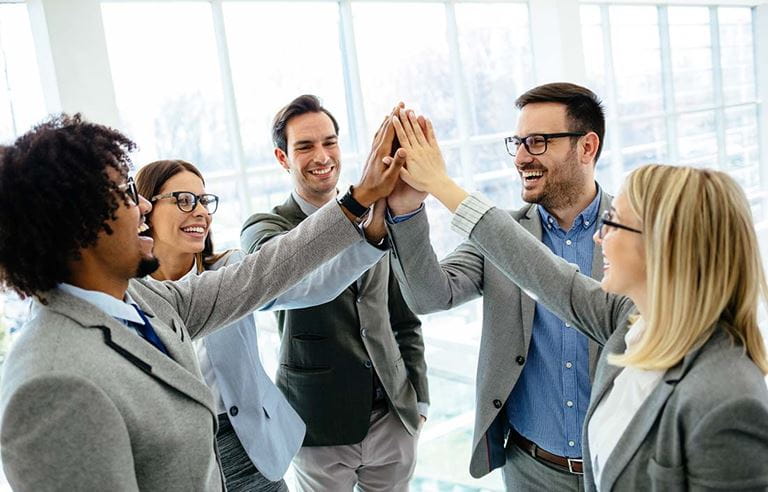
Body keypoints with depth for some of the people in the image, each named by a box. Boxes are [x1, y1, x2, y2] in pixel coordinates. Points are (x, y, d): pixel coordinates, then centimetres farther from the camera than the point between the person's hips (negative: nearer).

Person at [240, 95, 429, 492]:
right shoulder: (263, 228, -8)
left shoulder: (377, 220, 5)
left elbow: (404, 320, 11)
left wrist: (418, 399, 8)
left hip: (393, 417, 4)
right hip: (322, 429, -3)